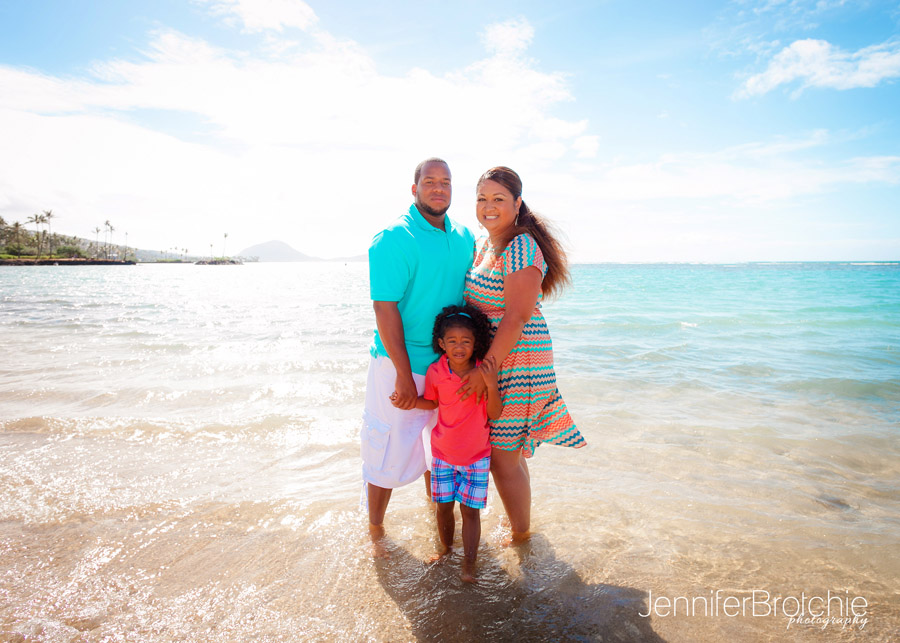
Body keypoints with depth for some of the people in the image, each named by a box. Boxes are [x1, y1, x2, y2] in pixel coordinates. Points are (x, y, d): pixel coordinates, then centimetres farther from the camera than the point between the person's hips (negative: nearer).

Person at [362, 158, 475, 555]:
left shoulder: (464, 237, 6)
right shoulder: (394, 239, -14)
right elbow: (385, 309, -18)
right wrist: (404, 374, -20)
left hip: (449, 362, 6)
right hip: (401, 364, -6)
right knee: (390, 448, 5)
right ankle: (375, 529, 27)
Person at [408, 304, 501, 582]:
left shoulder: (485, 371, -14)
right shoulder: (435, 372, -11)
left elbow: (494, 413, -16)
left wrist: (491, 385, -31)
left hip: (476, 455, -2)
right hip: (443, 453, 2)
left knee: (469, 510, 5)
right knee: (443, 505, 14)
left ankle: (469, 564, 21)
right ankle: (445, 548, 41)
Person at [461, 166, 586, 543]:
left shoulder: (521, 248, -16)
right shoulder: (483, 245, 12)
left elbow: (517, 317, -22)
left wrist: (486, 368, -23)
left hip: (516, 363, -9)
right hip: (490, 360, 9)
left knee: (502, 457, 1)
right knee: (509, 451, 19)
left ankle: (521, 537, 22)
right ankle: (520, 527, 38)